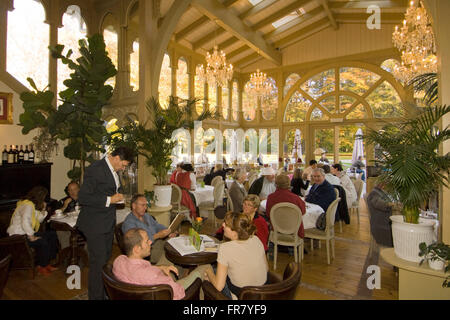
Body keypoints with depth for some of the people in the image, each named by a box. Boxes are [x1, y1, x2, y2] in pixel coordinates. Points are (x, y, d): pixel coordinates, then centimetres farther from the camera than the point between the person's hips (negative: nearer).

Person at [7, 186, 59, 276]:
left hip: (26, 232, 10)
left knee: (52, 234, 1)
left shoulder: (33, 204, 11)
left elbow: (38, 220, 16)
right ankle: (41, 267, -6)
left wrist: (43, 210, 1)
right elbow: (25, 222, -32)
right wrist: (31, 236, -27)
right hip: (18, 235, -10)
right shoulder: (27, 205, -21)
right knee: (43, 241, -27)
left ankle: (47, 263, 6)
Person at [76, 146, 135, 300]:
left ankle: (104, 294, 34)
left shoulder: (113, 170, 8)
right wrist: (109, 200, -23)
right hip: (94, 225, -9)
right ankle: (95, 296, 17)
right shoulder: (95, 169, -20)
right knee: (97, 262, -1)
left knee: (106, 259, 19)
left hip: (108, 223, 9)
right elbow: (83, 197, -23)